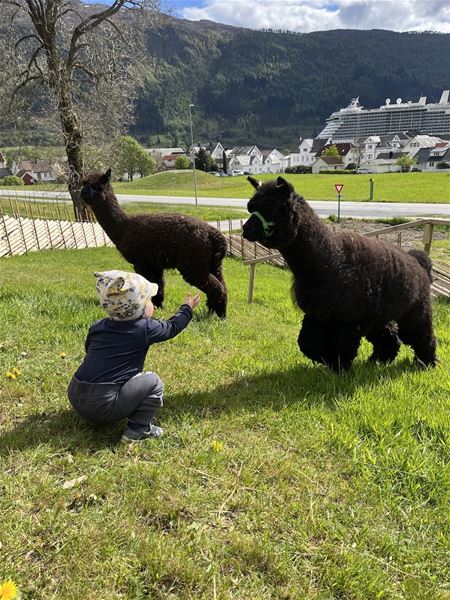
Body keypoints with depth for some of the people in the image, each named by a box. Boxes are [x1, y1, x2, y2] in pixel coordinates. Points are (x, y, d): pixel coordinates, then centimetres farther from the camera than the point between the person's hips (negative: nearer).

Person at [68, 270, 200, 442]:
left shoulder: (97, 326, 7)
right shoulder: (145, 328, -7)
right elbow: (172, 327, 11)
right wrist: (187, 308, 28)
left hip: (75, 398, 7)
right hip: (102, 406, -7)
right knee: (153, 382, 3)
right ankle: (137, 430, 3)